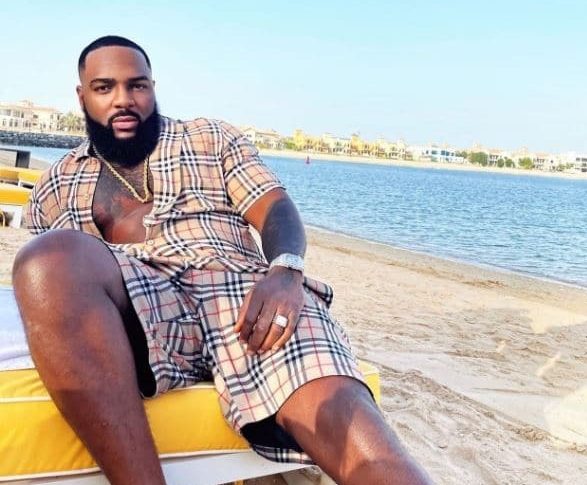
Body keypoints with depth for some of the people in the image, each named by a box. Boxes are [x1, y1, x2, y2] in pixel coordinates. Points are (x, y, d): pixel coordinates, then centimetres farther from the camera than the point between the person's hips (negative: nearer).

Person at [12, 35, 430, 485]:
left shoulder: (213, 138, 21)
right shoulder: (55, 187, 26)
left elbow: (275, 207, 9)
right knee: (51, 257, -34)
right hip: (133, 310, 1)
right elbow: (48, 264, 26)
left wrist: (286, 272, -14)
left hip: (242, 297, 0)